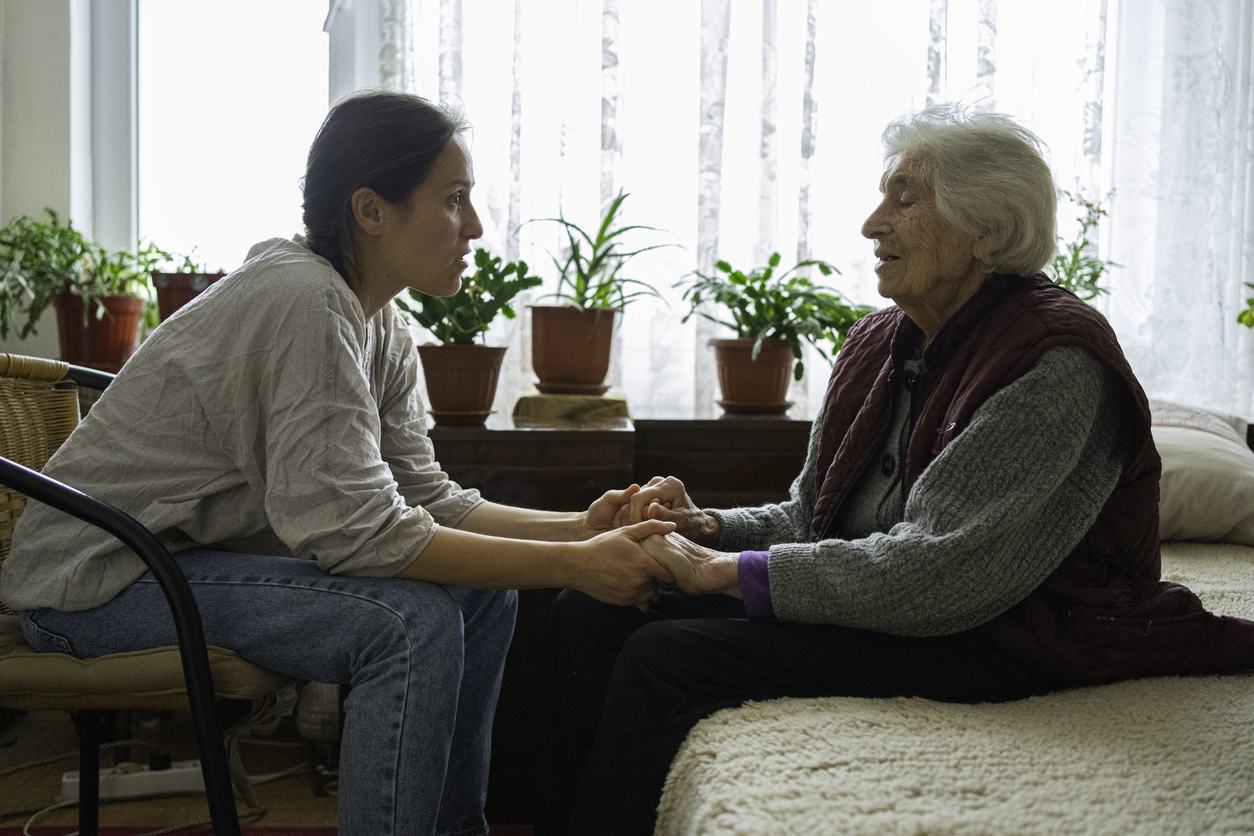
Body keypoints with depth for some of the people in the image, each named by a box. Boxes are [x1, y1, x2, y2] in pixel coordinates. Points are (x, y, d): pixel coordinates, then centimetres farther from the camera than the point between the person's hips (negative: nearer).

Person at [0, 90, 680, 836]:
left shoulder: (382, 328, 3)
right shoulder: (303, 300, -26)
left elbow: (424, 498, 2)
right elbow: (360, 531, -29)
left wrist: (579, 530, -11)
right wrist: (573, 567, -27)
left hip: (203, 551, 9)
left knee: (482, 590, 3)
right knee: (412, 621, -25)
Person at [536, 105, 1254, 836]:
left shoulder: (1056, 364, -18)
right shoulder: (880, 342, 9)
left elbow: (943, 572, -25)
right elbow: (812, 516, 16)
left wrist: (728, 571, -21)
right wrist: (707, 526, -5)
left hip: (994, 651, -8)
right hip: (871, 604, 8)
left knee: (665, 657, -23)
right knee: (592, 615, -5)